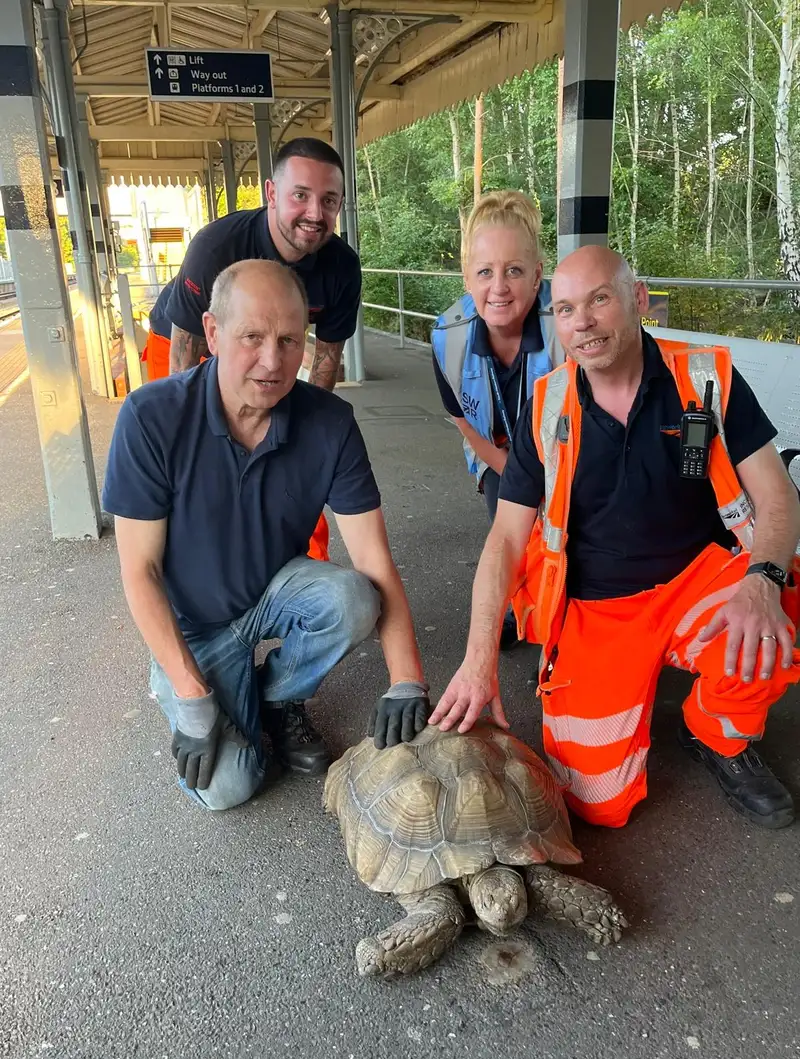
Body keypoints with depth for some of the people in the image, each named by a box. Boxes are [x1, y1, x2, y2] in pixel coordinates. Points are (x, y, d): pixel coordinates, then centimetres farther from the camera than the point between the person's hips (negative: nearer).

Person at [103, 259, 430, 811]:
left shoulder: (330, 423, -19)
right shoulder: (151, 418, -24)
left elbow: (374, 560, -19)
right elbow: (140, 569, -18)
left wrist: (407, 682, -29)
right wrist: (192, 699, -20)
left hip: (278, 591, 2)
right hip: (193, 623, -2)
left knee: (352, 600, -30)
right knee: (227, 785, -15)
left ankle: (278, 697, 2)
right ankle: (173, 687, 18)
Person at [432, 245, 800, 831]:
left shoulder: (708, 378, -7)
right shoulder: (547, 409, -5)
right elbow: (507, 537, -5)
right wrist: (479, 657, -15)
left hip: (700, 577, 0)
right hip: (593, 608, 0)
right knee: (599, 802, -8)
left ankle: (719, 737, 3)